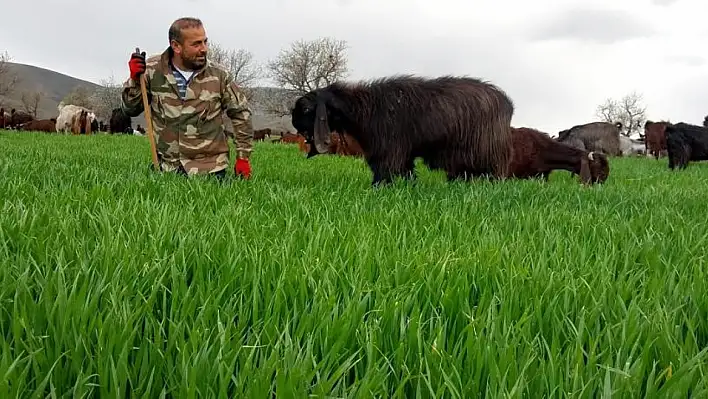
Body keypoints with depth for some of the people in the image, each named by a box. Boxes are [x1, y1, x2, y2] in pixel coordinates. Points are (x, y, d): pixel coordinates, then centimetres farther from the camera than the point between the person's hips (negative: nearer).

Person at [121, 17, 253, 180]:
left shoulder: (219, 75, -4)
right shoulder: (152, 69, -2)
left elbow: (241, 114, 4)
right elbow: (130, 109, 5)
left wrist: (243, 157, 2)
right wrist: (135, 80, -13)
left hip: (210, 169, -1)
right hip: (167, 168, 1)